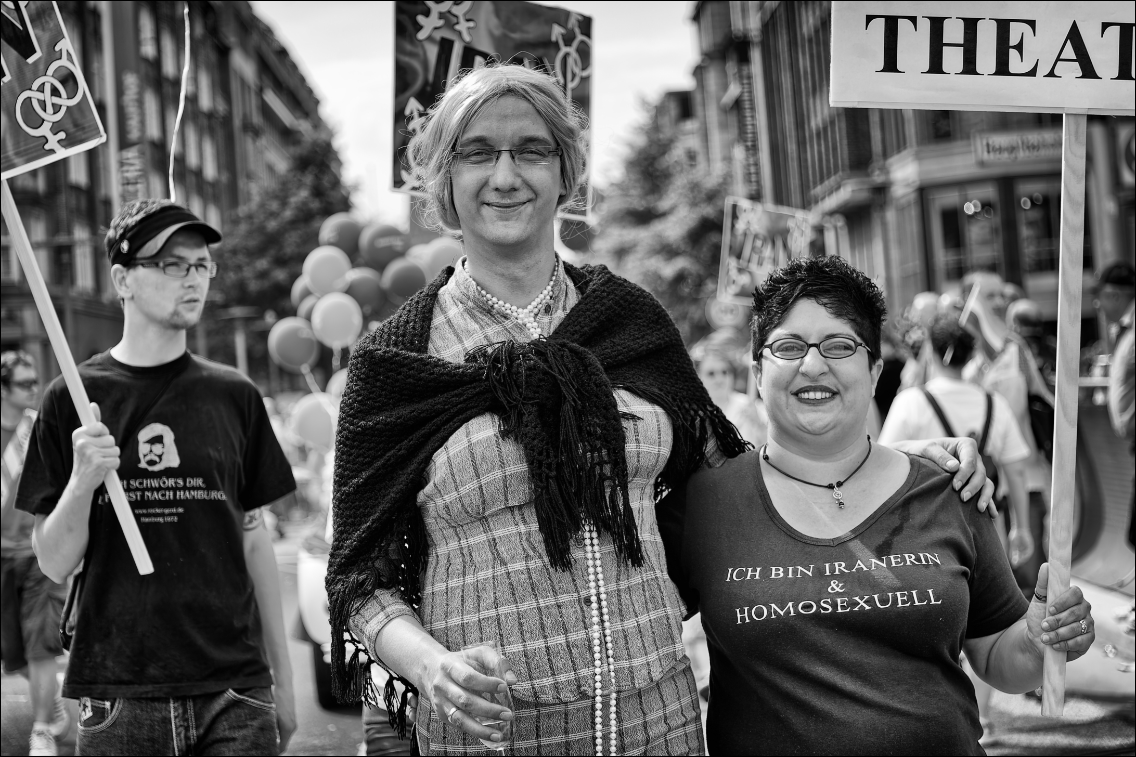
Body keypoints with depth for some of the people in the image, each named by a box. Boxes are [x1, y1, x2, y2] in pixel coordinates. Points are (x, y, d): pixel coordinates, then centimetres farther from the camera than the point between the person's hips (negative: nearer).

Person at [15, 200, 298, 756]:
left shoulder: (234, 397, 5)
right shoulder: (72, 400, 0)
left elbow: (253, 542, 9)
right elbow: (55, 564, 0)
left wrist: (282, 679, 8)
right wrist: (82, 480, -18)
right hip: (118, 696, -1)